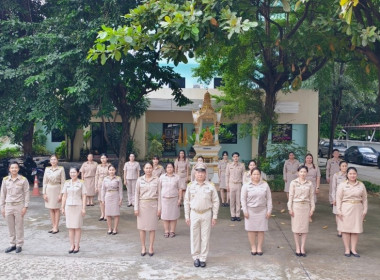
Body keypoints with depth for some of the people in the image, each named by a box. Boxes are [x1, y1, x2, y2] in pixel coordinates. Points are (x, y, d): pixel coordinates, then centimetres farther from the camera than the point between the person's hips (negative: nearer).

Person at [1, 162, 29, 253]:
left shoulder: (23, 180, -4)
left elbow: (26, 194, -3)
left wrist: (25, 206, -7)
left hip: (19, 206, -3)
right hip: (8, 205, 3)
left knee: (19, 226, 4)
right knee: (10, 227, 9)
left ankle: (19, 245, 15)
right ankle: (12, 244, 22)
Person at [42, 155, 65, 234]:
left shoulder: (61, 169, -5)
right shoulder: (47, 169, 6)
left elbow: (63, 182, -6)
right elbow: (44, 182, 9)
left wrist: (61, 194, -10)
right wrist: (44, 193, 3)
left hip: (57, 189, -4)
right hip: (49, 189, 4)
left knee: (56, 209, 0)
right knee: (51, 209, 7)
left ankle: (56, 227, 5)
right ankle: (53, 226, 15)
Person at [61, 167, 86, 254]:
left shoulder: (81, 183, 0)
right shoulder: (67, 183, 7)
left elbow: (84, 196, -1)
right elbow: (64, 196, 10)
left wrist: (83, 208, -7)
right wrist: (62, 207, 6)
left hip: (78, 206, -2)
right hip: (69, 206, 3)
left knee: (77, 227, 3)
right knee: (70, 227, 6)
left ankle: (77, 246, 11)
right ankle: (72, 245, 15)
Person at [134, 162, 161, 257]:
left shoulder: (156, 180, 3)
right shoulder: (140, 180, 3)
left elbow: (159, 194, 4)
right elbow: (136, 194, 4)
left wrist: (159, 208, 0)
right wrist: (136, 208, -2)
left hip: (153, 205, 0)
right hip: (142, 204, 0)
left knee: (152, 227, 3)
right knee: (142, 227, 4)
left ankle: (151, 247, 14)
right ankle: (143, 247, 16)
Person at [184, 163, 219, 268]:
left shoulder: (210, 186, -2)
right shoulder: (191, 186, 2)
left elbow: (215, 202, 1)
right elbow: (187, 201, 6)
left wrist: (214, 216, -2)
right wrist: (187, 216, 3)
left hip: (206, 214, -1)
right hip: (194, 214, 1)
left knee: (205, 237, 4)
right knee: (194, 237, 6)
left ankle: (203, 258, 15)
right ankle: (196, 257, 19)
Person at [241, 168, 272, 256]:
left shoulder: (265, 185, 3)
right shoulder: (246, 186, 0)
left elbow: (269, 198, 5)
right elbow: (243, 199, -1)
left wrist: (269, 210, 0)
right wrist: (245, 211, -6)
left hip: (262, 210, 1)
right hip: (250, 211, -1)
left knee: (261, 230, 5)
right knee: (251, 230, 4)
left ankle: (259, 247, 17)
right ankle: (253, 247, 18)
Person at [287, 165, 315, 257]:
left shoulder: (309, 184, 5)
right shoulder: (293, 183, 0)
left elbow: (312, 197, 8)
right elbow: (290, 196, 0)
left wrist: (312, 208, 4)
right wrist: (290, 208, -4)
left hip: (306, 206, 2)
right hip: (296, 206, -2)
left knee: (305, 227, 3)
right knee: (296, 227, 2)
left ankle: (302, 248, 12)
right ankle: (297, 248, 11)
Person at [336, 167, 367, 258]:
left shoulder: (361, 185, 6)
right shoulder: (342, 185, -1)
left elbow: (364, 199, 10)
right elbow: (338, 198, -3)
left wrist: (365, 210, 5)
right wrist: (338, 210, -8)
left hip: (357, 209, 2)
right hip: (346, 209, -2)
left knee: (356, 230, 5)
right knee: (346, 229, 1)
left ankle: (353, 249, 15)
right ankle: (347, 249, 12)